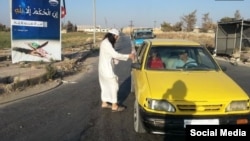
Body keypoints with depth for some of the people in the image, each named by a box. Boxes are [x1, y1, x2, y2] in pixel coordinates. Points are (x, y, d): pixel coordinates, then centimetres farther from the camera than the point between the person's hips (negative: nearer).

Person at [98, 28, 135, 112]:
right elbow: (115, 55, -24)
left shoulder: (107, 43, 13)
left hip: (105, 68, 10)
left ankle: (104, 103, 27)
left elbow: (112, 56, 13)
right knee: (113, 85, -4)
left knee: (106, 86, 17)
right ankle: (114, 106, 3)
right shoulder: (106, 43, -19)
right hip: (106, 69, -10)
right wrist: (128, 56, -17)